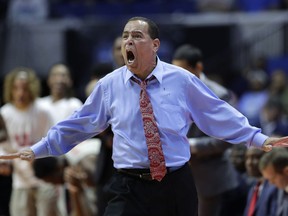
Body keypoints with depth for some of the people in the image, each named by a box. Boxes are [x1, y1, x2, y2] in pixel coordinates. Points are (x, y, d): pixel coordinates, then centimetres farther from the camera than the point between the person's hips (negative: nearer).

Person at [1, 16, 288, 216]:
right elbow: (79, 124, 14)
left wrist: (258, 138, 4)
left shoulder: (181, 80, 1)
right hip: (130, 188, 0)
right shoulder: (109, 85, 4)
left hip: (177, 187, 0)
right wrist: (38, 149, 14)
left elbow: (218, 115, 8)